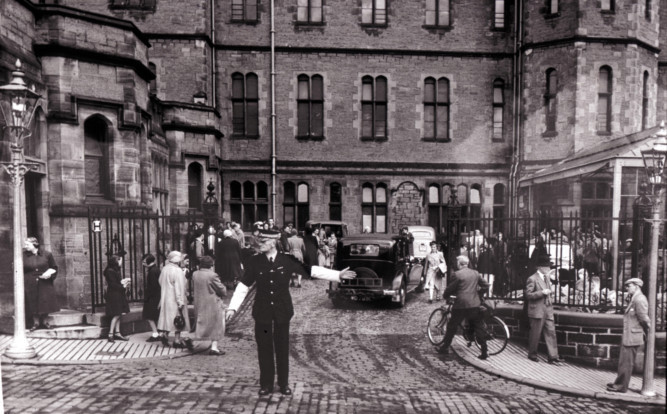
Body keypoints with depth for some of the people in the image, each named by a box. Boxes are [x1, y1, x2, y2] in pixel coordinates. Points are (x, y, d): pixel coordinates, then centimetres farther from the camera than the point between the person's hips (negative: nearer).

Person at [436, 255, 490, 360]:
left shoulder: (457, 274, -8)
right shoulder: (475, 273, 8)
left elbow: (450, 289, -4)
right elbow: (485, 285, 15)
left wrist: (444, 296, 15)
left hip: (461, 305, -4)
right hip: (475, 305, 4)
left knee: (452, 326, 9)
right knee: (478, 327, 12)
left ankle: (445, 347, 18)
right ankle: (485, 351, 10)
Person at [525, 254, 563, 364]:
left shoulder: (546, 277, 14)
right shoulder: (532, 279, -12)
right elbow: (528, 295, -18)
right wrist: (542, 293, -22)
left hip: (548, 310, 7)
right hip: (537, 311, -7)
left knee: (551, 333, 3)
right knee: (535, 334, 3)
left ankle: (553, 357, 7)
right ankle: (532, 354, 18)